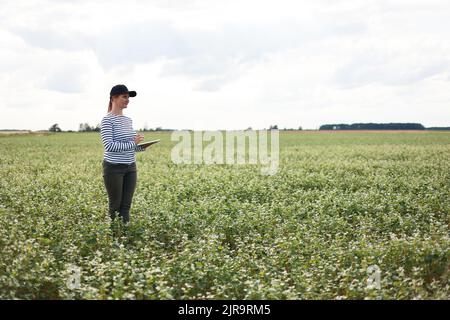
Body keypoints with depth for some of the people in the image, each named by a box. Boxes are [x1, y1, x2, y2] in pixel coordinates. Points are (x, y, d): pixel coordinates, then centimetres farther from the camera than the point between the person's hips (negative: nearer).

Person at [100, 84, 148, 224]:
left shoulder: (128, 120, 12)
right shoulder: (107, 120, -10)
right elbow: (109, 146, -20)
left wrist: (141, 147, -2)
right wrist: (132, 143, -20)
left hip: (130, 168, 6)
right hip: (114, 168, -6)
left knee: (126, 206, 7)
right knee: (115, 206, 2)